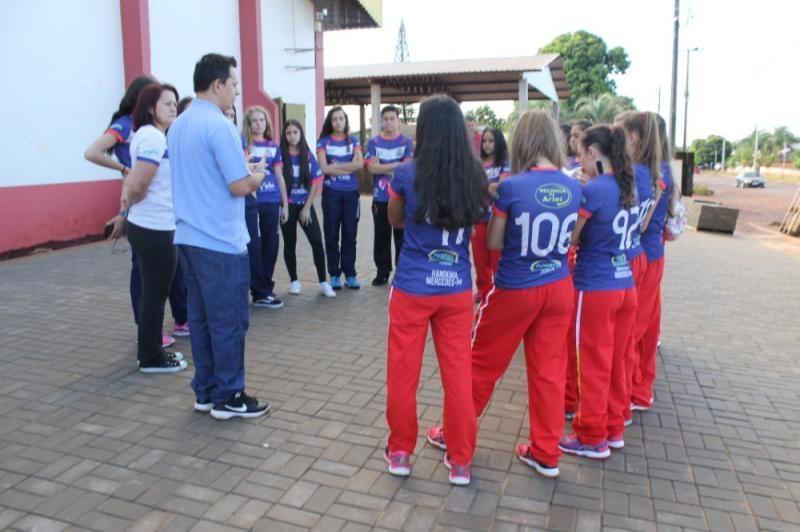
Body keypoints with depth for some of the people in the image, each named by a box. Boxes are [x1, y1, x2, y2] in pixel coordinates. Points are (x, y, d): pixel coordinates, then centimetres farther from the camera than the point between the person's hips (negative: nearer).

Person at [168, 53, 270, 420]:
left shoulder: (178, 126, 13)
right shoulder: (219, 125, -16)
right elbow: (240, 187, -18)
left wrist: (243, 170, 14)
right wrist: (258, 174, 2)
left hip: (188, 236, 9)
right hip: (220, 241, -9)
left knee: (201, 317, 13)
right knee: (229, 321, 1)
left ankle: (205, 392, 22)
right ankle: (228, 397, 11)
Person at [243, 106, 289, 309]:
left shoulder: (274, 146, 15)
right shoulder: (243, 143, 4)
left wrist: (285, 204, 14)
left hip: (272, 202, 4)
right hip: (251, 203, -4)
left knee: (271, 246, 7)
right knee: (254, 247, -2)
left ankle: (266, 288, 20)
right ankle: (261, 293, 6)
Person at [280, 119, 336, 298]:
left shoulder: (308, 156, 4)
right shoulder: (280, 155, -3)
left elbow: (315, 183, 3)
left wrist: (307, 207, -4)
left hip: (305, 204, 2)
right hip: (287, 205, -1)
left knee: (317, 241, -7)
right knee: (290, 243, 7)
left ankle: (323, 282, -1)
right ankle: (294, 280, 19)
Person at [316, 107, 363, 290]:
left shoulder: (354, 140, 9)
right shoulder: (323, 142, 3)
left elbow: (360, 164, -5)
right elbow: (324, 168, -8)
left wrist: (336, 165, -9)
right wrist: (348, 167, -8)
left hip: (351, 192, 1)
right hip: (331, 193, -1)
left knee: (350, 233, 4)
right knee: (332, 234, 2)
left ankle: (350, 274, 12)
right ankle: (334, 274, 10)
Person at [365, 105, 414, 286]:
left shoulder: (407, 142, 2)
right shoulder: (373, 142, 6)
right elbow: (371, 167, -7)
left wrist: (383, 167, -10)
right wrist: (396, 165, -11)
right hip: (380, 198, 2)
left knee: (401, 237, 3)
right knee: (381, 237, 9)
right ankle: (382, 272, 20)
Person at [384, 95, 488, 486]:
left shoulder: (407, 174, -9)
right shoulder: (473, 177, -3)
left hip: (412, 287, -2)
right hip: (457, 289, 2)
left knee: (403, 372, 13)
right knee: (458, 374, 11)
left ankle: (400, 451, 27)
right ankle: (460, 460, 23)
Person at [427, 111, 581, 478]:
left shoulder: (512, 187, -17)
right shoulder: (574, 188, -2)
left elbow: (493, 243, -8)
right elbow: (569, 241, 8)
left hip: (516, 290, -4)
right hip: (559, 288, 5)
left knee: (484, 362, 13)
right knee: (549, 369, 13)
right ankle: (547, 454, 24)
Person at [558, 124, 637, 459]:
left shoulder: (592, 190, -16)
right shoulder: (629, 188, 8)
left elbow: (568, 240, -10)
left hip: (595, 288, -7)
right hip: (625, 285, 8)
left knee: (593, 365, 5)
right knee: (616, 362, 18)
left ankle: (593, 439, 18)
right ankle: (614, 429, 31)